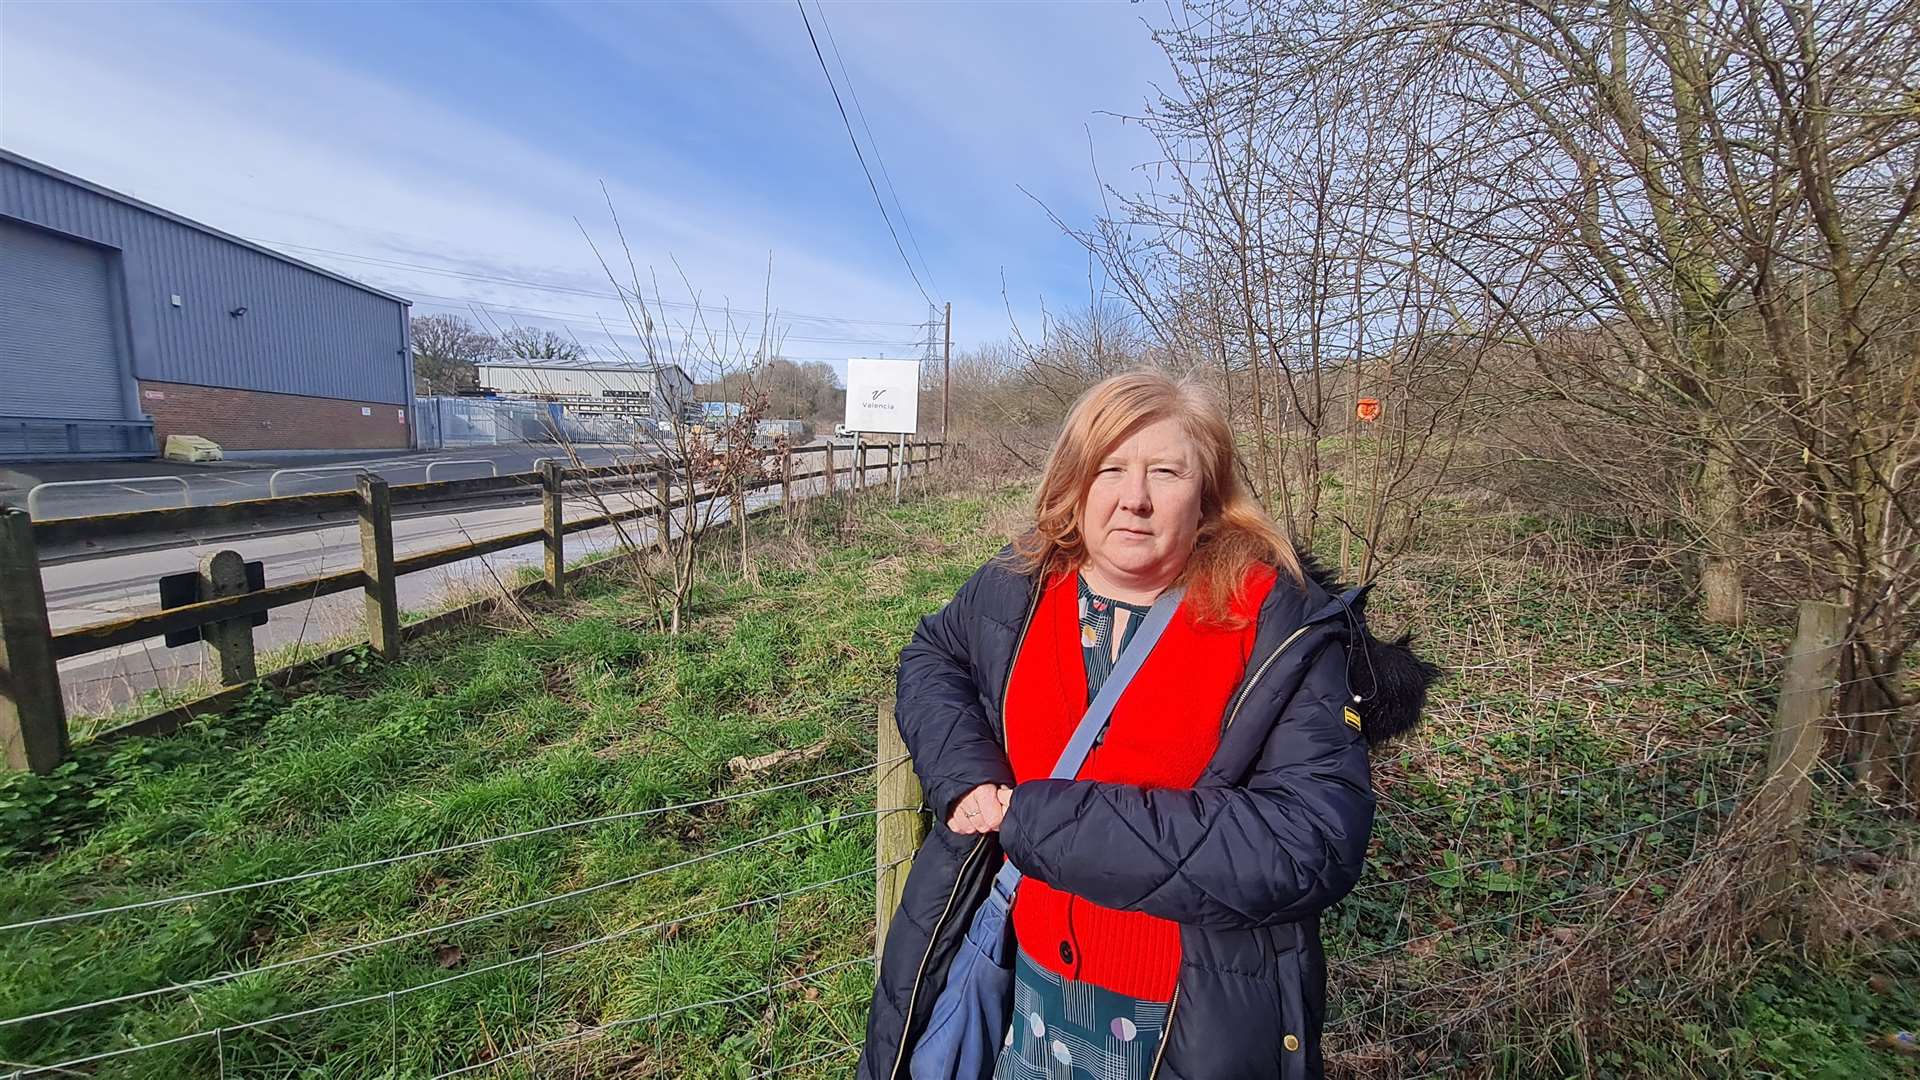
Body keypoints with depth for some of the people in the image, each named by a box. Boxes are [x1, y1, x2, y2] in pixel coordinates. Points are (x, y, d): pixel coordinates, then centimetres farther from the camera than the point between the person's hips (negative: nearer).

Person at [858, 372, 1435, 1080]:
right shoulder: (1019, 590, -7)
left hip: (1199, 1019, -2)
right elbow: (933, 653, 11)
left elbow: (1313, 845, -25)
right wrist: (965, 775, -10)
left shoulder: (1286, 629, -17)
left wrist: (1038, 818, -26)